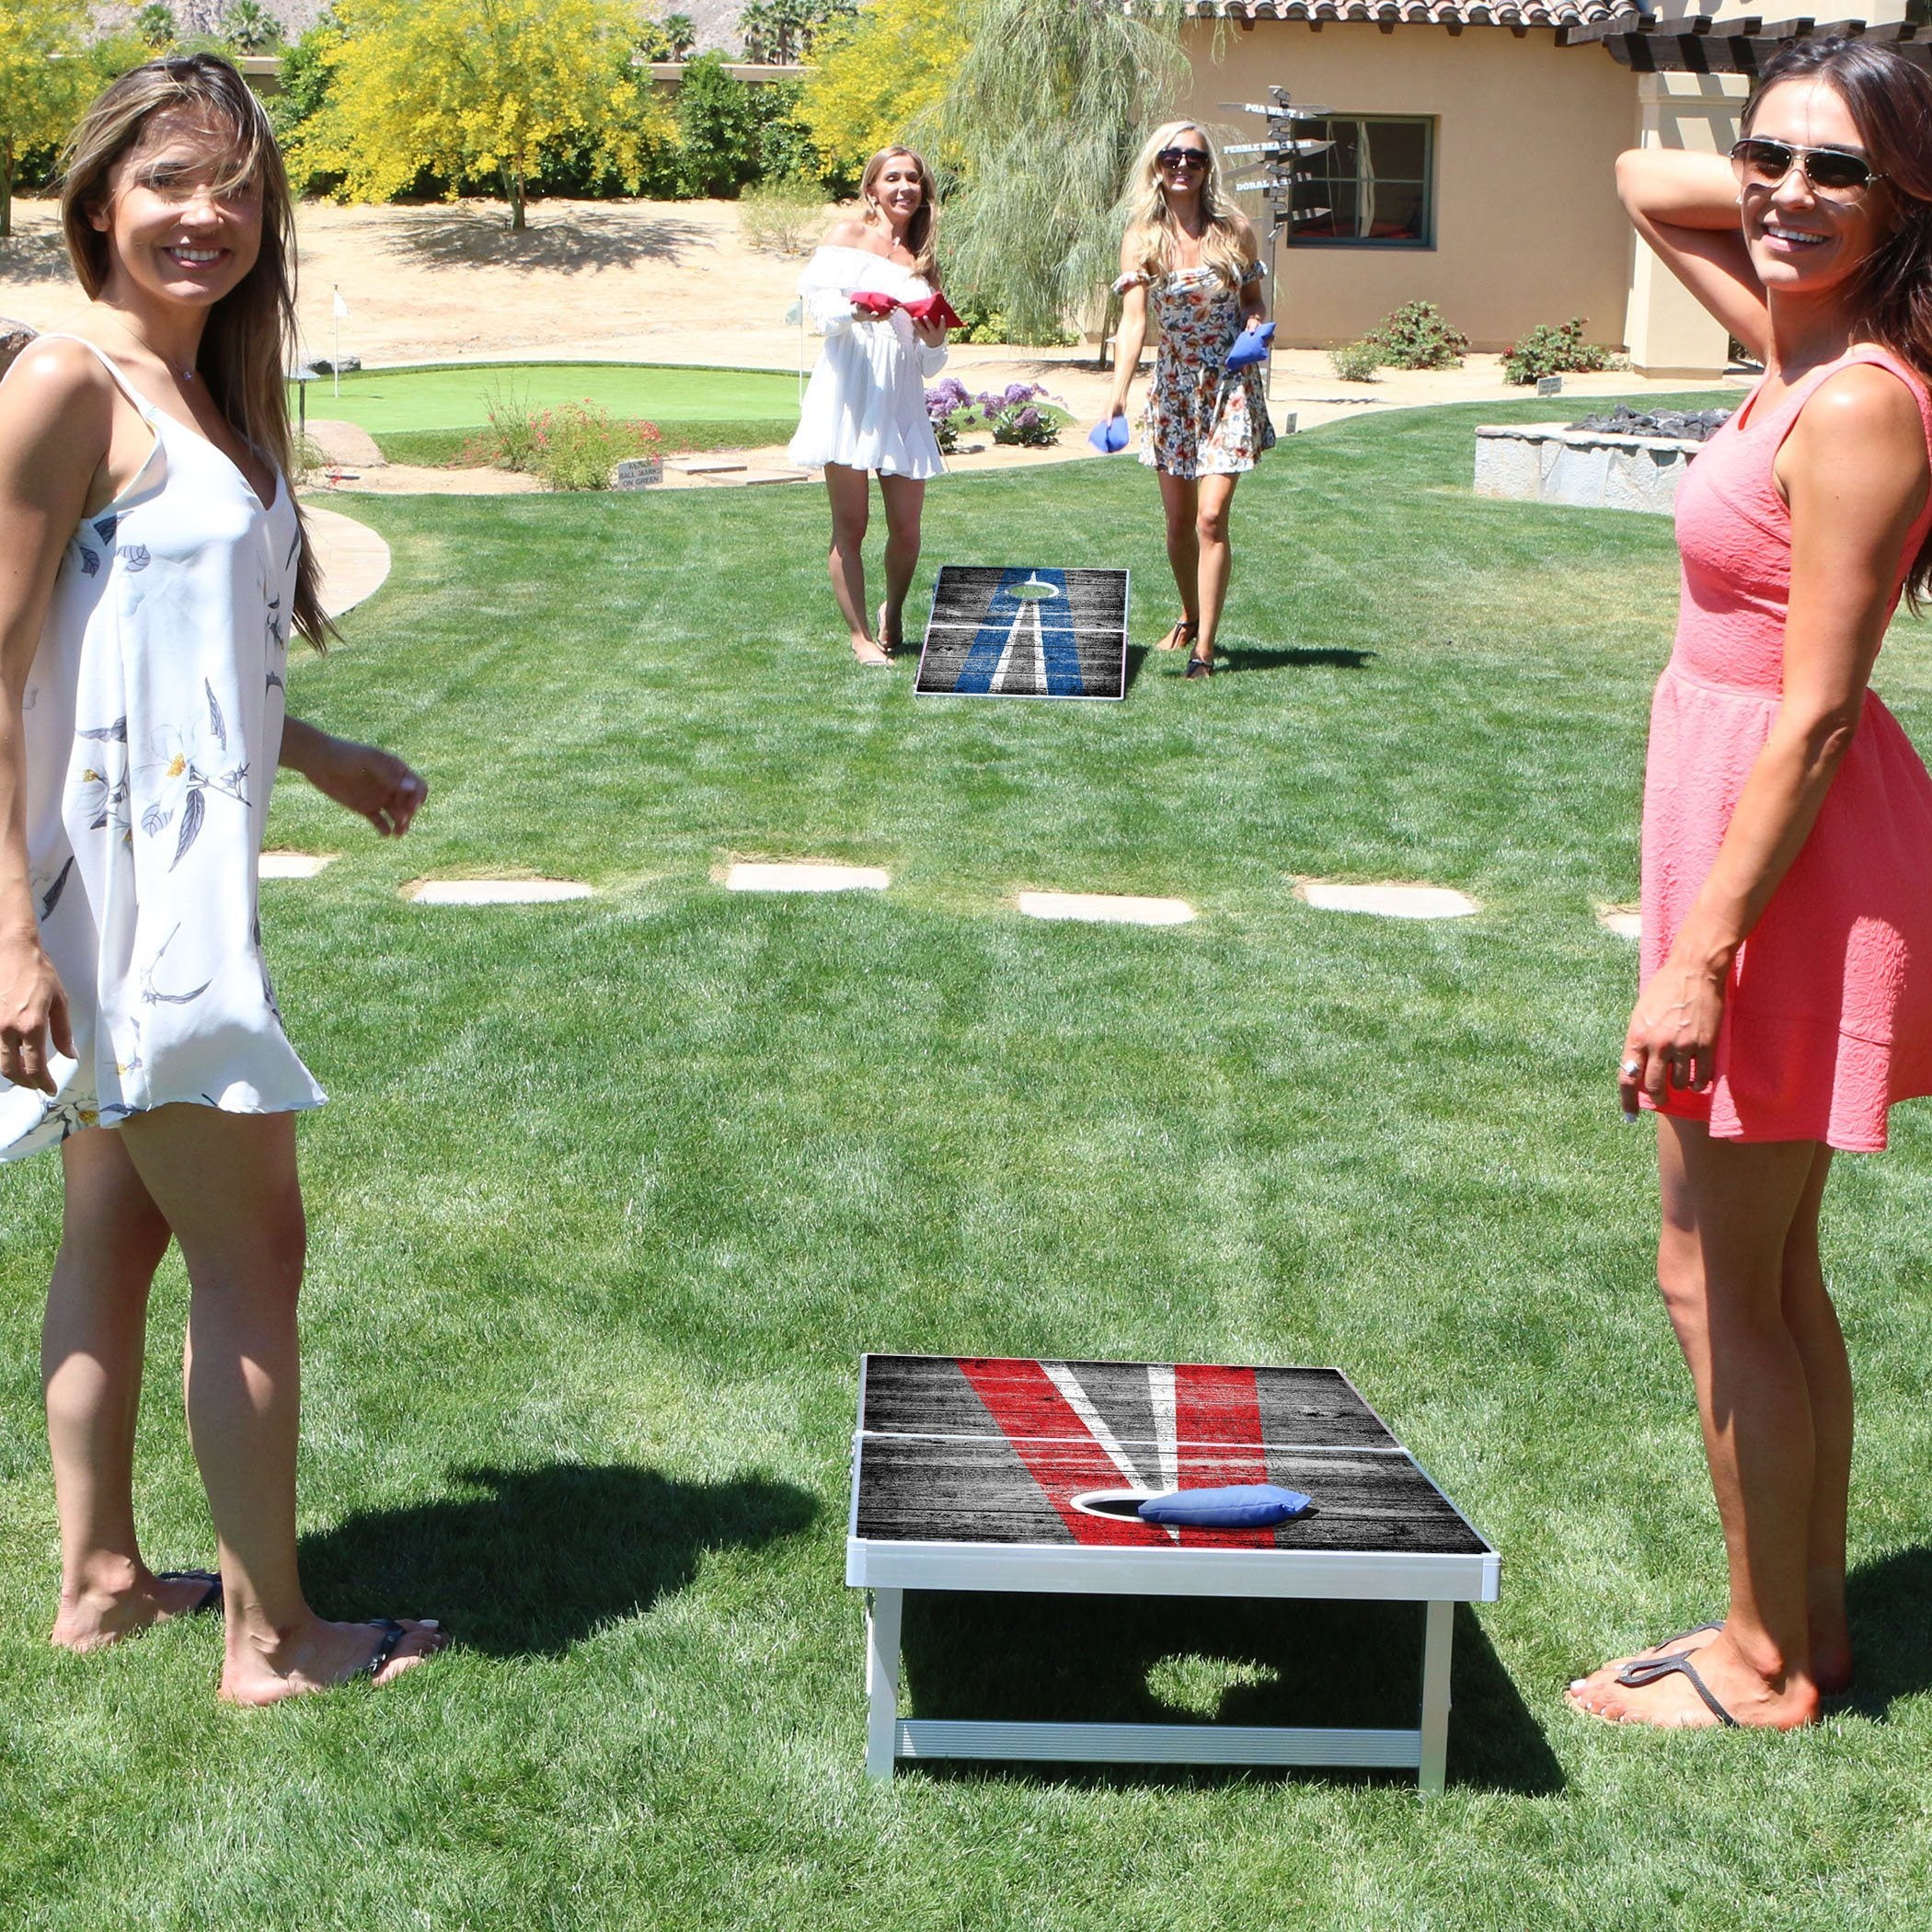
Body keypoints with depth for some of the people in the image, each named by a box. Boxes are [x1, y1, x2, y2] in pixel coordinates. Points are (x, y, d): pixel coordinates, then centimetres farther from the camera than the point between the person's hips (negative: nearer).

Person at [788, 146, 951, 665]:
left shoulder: (923, 262, 20)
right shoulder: (847, 235, 8)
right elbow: (815, 298, -8)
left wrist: (935, 341, -4)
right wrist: (853, 310, -26)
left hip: (902, 403, 4)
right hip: (850, 394, -4)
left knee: (906, 528, -1)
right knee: (851, 525, -3)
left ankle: (893, 614, 25)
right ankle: (860, 636, 6)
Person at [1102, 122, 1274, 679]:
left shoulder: (1233, 228, -3)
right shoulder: (1142, 237, -4)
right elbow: (1133, 320, -15)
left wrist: (1258, 325, -12)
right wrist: (1119, 393, -29)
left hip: (1231, 385, -1)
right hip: (1173, 386, 2)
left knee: (1211, 516, -12)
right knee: (1179, 520, 8)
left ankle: (1204, 647, -9)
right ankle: (1189, 617, 34)